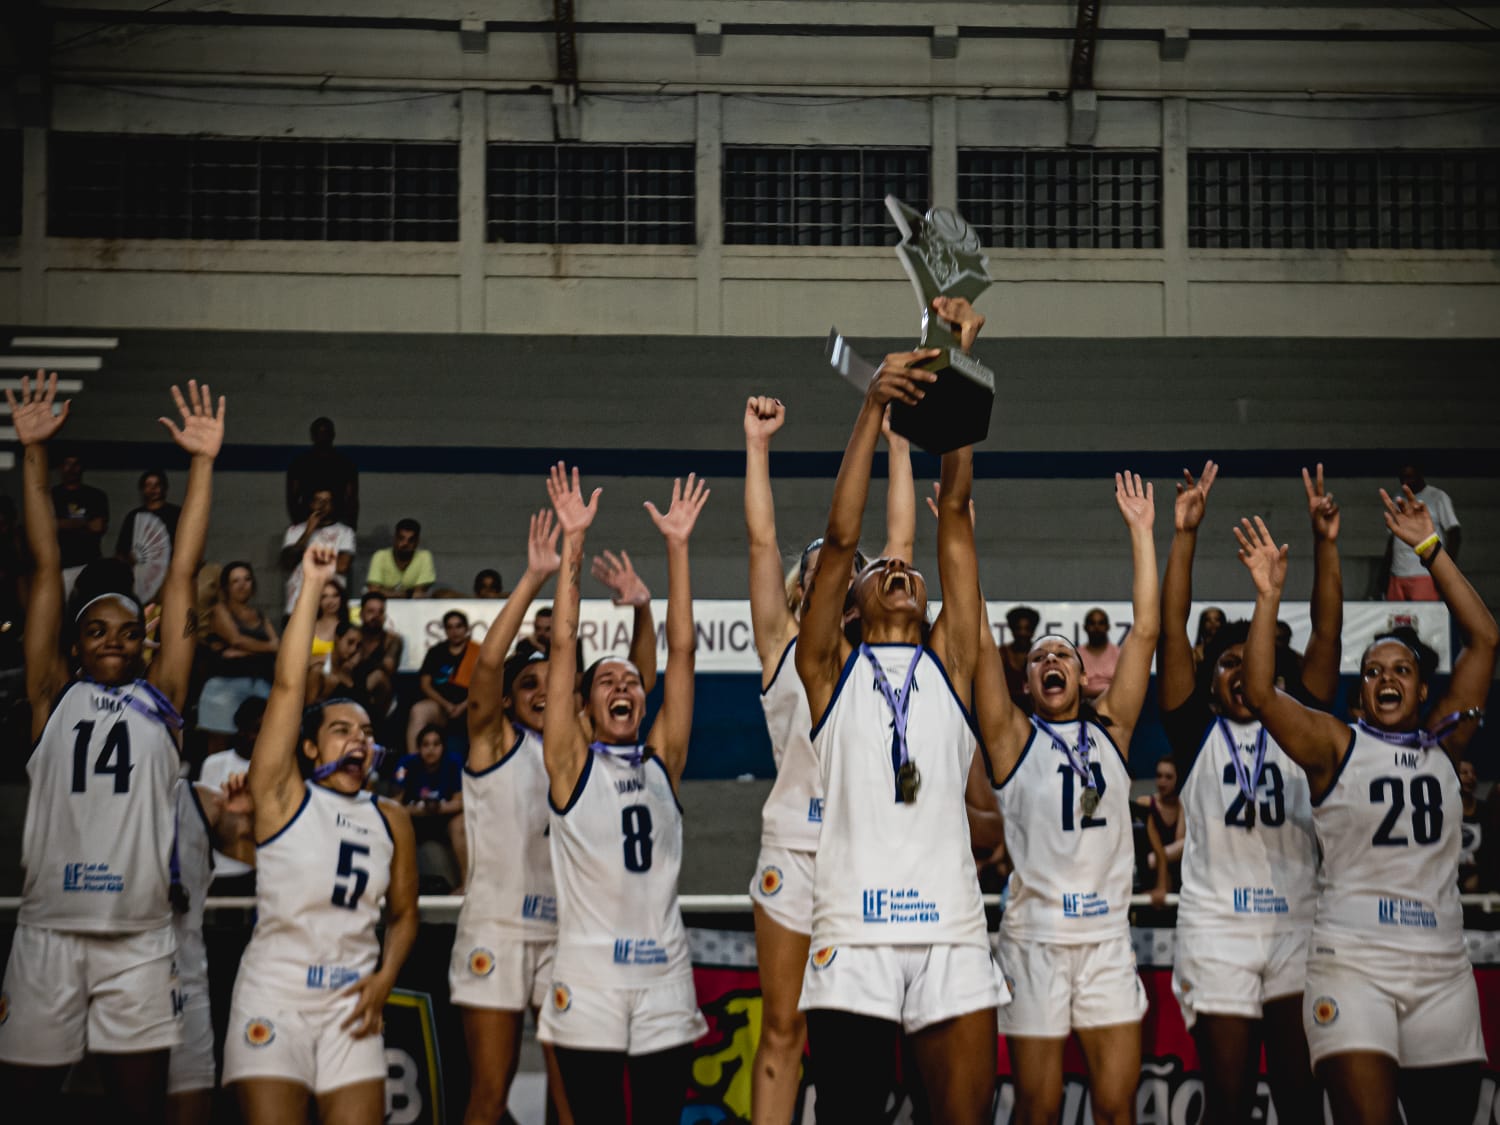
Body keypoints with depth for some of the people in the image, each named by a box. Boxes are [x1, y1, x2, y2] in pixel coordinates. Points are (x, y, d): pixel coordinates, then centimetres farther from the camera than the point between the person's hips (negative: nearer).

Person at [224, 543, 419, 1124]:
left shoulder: (392, 820, 13)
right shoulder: (283, 794, 1)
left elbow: (403, 913, 19)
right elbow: (288, 684, -7)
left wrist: (385, 978, 0)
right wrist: (311, 585, -8)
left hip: (351, 1000, 3)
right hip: (275, 993, -3)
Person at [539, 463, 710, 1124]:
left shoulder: (662, 760, 12)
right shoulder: (571, 764, 5)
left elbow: (681, 650, 7)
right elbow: (563, 646, -1)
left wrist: (677, 547, 3)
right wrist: (573, 544, -5)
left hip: (665, 971, 3)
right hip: (588, 977, -3)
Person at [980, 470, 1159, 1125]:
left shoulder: (1110, 731, 10)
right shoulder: (1014, 737, 4)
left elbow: (1145, 631, 7)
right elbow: (978, 639, -4)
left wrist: (1142, 532, 6)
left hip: (1108, 936, 2)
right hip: (1035, 939, -2)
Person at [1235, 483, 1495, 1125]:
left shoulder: (1442, 745, 11)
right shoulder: (1337, 746, 3)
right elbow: (1260, 694, -12)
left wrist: (1429, 550, 6)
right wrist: (1269, 594, -15)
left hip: (1441, 967, 4)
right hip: (1352, 963, -4)